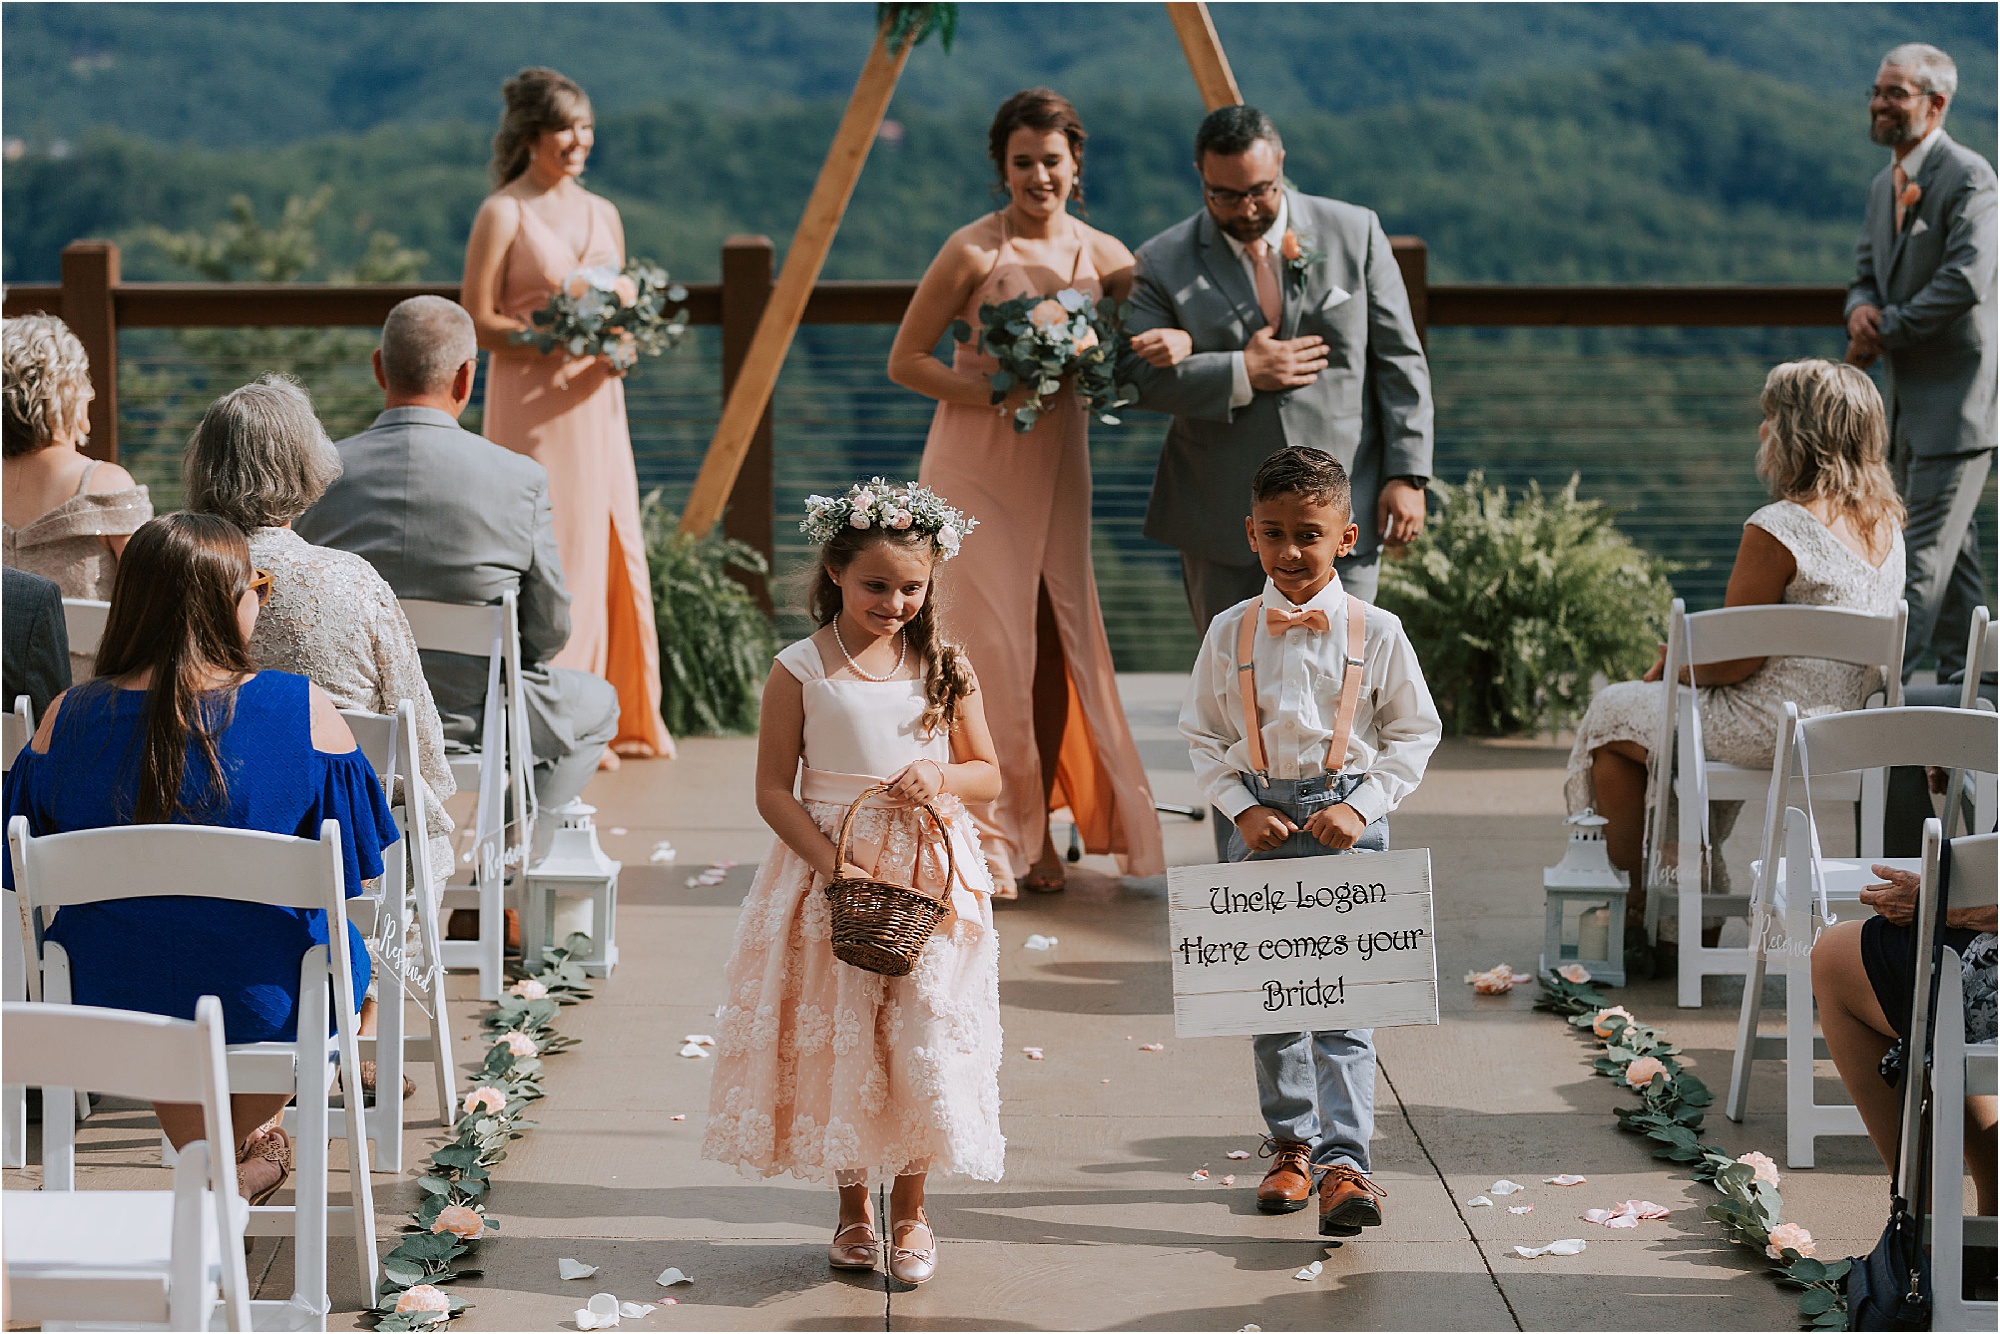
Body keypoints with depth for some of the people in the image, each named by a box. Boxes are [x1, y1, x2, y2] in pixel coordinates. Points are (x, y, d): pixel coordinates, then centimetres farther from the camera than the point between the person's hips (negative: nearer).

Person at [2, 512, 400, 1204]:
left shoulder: (66, 719, -12)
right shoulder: (306, 711, -18)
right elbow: (355, 868, -7)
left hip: (107, 1011, 2)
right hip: (269, 1012, -2)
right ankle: (244, 1151, 53)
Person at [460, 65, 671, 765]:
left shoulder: (603, 213, 14)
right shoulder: (503, 214, -5)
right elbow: (478, 322, -9)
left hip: (596, 402, 6)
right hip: (533, 408, -6)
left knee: (613, 548, 7)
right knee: (548, 556, -5)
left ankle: (619, 713, 17)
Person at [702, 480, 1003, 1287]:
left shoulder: (947, 668, 3)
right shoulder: (800, 670, -5)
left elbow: (989, 775, 9)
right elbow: (773, 790, -5)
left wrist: (942, 777, -13)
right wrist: (830, 861, -17)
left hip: (931, 878, 1)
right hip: (828, 871, -1)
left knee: (925, 1034, -2)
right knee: (834, 1038, 5)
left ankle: (910, 1208, 15)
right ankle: (852, 1205, 22)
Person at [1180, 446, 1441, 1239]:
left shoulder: (1376, 633, -4)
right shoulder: (1231, 632, 1)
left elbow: (1415, 733, 2)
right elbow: (1203, 733, 7)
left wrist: (1361, 806, -9)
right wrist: (1241, 808, -6)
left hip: (1346, 822, -3)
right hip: (1261, 821, 3)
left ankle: (1343, 1165, -11)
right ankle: (1290, 1145, 26)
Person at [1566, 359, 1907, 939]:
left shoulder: (1777, 530, -23)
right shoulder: (1887, 522, 3)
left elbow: (1734, 662, -20)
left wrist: (1670, 665, 1)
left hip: (1771, 733, -8)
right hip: (1846, 732, 8)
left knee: (1613, 713, 16)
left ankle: (1631, 909, 27)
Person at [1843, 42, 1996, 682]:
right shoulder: (1884, 184, 14)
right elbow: (1867, 272, 19)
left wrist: (1886, 332, -18)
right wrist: (1861, 309, -6)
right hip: (1907, 399, 9)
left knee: (1926, 546, -10)